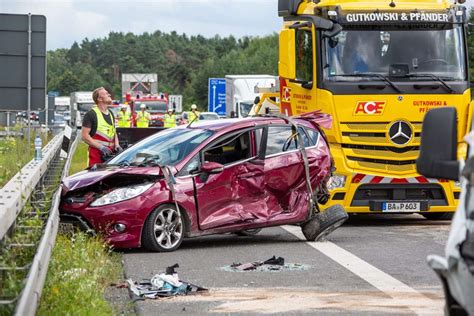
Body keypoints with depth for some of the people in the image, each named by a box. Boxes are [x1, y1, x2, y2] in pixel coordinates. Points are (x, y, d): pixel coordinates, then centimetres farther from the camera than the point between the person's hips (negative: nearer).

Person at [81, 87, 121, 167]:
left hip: (110, 153, 7)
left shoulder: (110, 114, 20)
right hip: (96, 154, -7)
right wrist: (101, 147, -17)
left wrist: (117, 145, 9)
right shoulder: (91, 114, -5)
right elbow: (84, 136, -11)